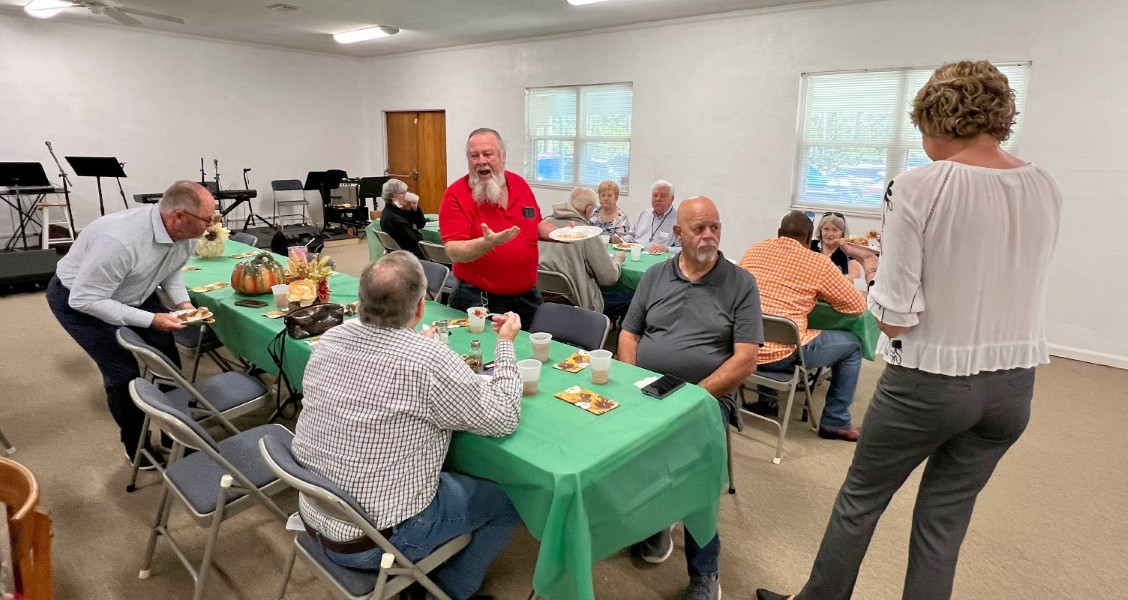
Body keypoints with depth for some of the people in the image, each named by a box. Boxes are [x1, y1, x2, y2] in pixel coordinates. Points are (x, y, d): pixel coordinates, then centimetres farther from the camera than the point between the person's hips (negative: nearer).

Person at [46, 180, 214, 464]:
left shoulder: (185, 234, -17)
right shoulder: (120, 240, -40)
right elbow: (85, 299, -32)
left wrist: (183, 302, -13)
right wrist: (150, 320, -34)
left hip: (132, 292, 6)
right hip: (77, 297, -6)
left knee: (168, 361, -1)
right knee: (124, 374, -11)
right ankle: (136, 446, 13)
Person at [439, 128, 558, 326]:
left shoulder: (519, 184, 4)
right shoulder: (455, 195, -12)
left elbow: (537, 224, 17)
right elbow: (454, 253, -20)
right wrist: (488, 243, -38)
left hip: (527, 296, 5)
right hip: (479, 301, -5)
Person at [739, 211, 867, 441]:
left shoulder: (754, 249, 8)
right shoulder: (818, 263, -4)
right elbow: (858, 305, 3)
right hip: (781, 353, -5)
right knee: (852, 344, 17)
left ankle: (766, 399, 39)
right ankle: (835, 422, 24)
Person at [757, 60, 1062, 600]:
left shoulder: (916, 188, -18)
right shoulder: (1045, 190, 1)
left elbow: (895, 317, -20)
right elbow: (1002, 282, 12)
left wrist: (874, 271, 1)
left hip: (930, 380, -5)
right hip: (1013, 384, 5)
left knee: (860, 498, 16)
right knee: (945, 518, 19)